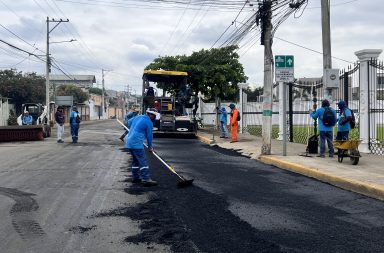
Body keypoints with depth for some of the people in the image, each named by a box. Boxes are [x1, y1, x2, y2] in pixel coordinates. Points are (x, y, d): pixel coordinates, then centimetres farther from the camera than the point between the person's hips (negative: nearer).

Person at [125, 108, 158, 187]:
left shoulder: (138, 117, 14)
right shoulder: (149, 122, -9)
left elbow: (129, 122, 30)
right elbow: (149, 135, -3)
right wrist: (150, 147, 10)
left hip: (129, 141, 9)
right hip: (136, 144, -9)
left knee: (136, 160, 18)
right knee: (142, 161, -10)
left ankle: (135, 177, 24)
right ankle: (146, 179, -15)